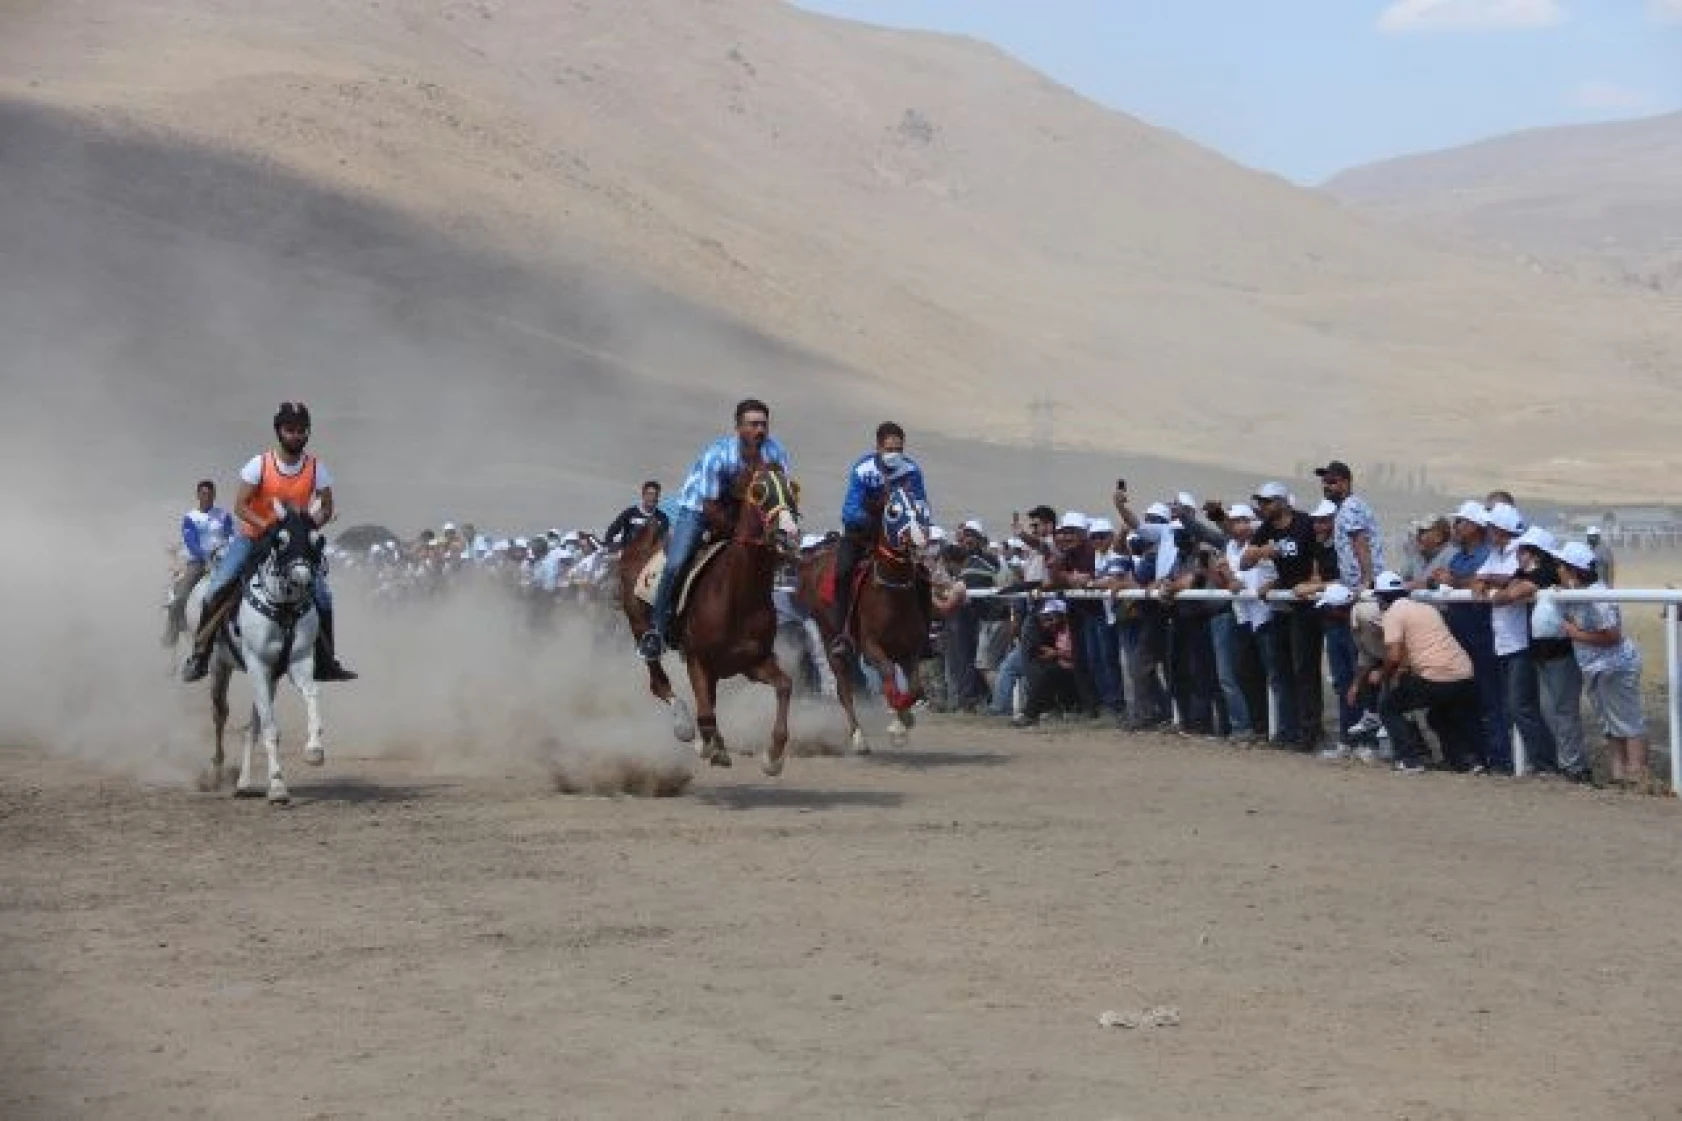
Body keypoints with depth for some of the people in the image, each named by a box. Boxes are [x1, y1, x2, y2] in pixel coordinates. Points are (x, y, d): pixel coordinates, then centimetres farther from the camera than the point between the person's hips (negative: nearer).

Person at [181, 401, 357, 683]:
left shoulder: (316, 469, -9)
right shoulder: (259, 465, -15)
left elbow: (327, 509, -1)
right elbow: (240, 506, -15)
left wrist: (310, 523, -21)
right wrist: (266, 524, -30)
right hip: (253, 536, -2)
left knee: (322, 596, -8)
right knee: (218, 589, -16)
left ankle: (325, 663, 7)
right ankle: (200, 655, -4)